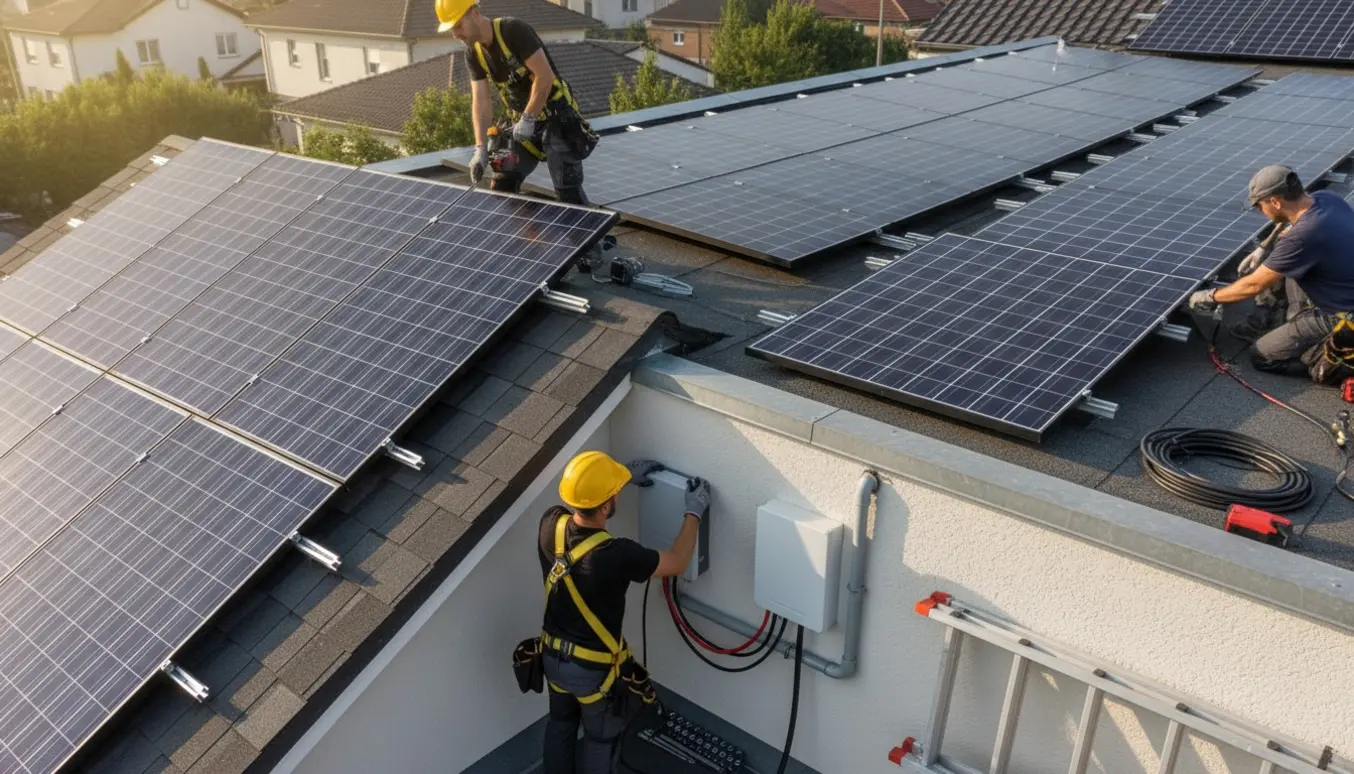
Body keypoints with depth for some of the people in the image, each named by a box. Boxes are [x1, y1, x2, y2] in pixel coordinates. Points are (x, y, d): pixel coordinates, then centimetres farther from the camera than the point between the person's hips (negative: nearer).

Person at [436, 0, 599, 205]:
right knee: (501, 186, 8)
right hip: (523, 121, 8)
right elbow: (481, 101, -3)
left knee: (567, 190, -10)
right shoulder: (473, 53, 2)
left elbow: (545, 77, -24)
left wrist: (528, 120, -21)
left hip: (557, 117, -8)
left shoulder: (513, 30, -20)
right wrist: (481, 148, -14)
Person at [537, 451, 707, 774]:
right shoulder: (615, 554, -36)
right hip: (594, 668, -5)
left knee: (560, 724, 30)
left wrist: (626, 476, 11)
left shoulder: (550, 526, -19)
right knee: (601, 738, 22)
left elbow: (580, 496, 8)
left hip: (553, 656, 6)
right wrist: (694, 514, -6)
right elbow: (677, 564, -18)